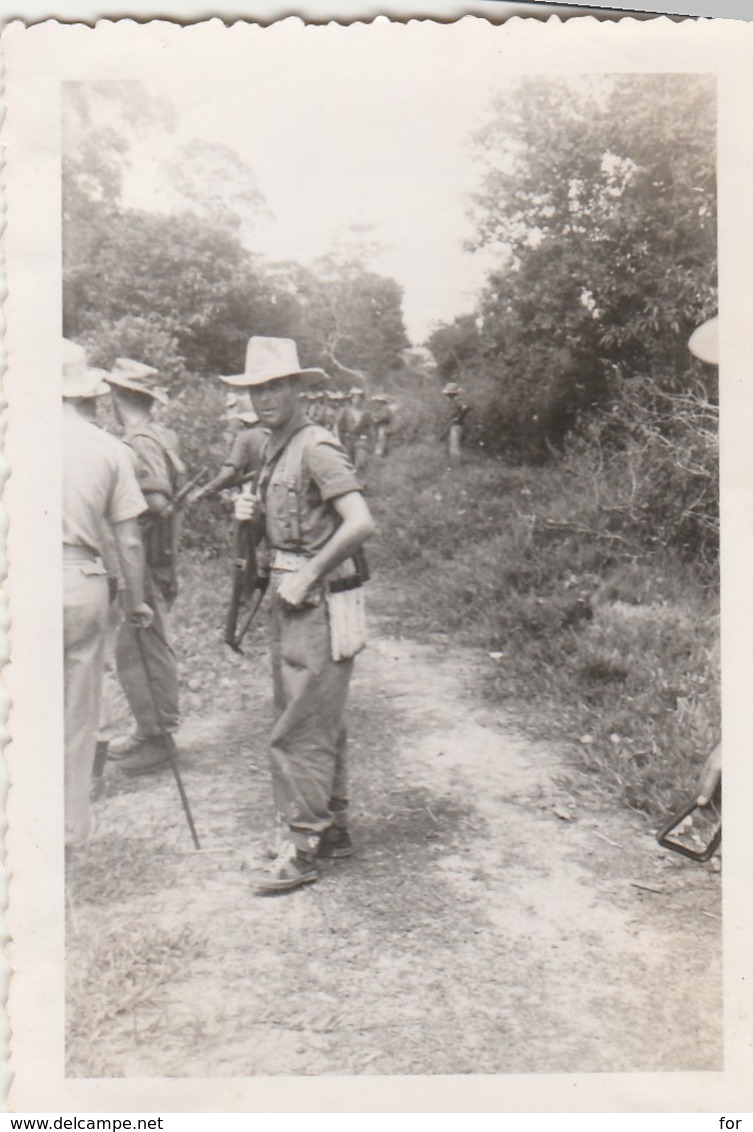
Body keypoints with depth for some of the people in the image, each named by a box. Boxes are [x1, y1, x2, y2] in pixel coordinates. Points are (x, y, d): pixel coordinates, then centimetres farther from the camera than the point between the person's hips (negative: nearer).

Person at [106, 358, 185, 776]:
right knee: (151, 647, 16)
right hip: (158, 559, 10)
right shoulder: (160, 435, 12)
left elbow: (156, 502, -27)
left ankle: (156, 740, 5)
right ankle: (152, 729, 27)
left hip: (143, 562, -10)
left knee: (139, 650, -3)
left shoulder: (139, 442, -18)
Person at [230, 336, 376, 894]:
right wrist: (253, 511, 10)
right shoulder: (277, 448, 15)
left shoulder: (317, 447, -15)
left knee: (300, 729, -6)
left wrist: (307, 574, -20)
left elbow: (360, 523, -25)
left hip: (321, 600, -10)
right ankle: (333, 828, 28)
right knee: (320, 721, 17)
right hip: (291, 596, 10)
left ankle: (301, 848, 4)